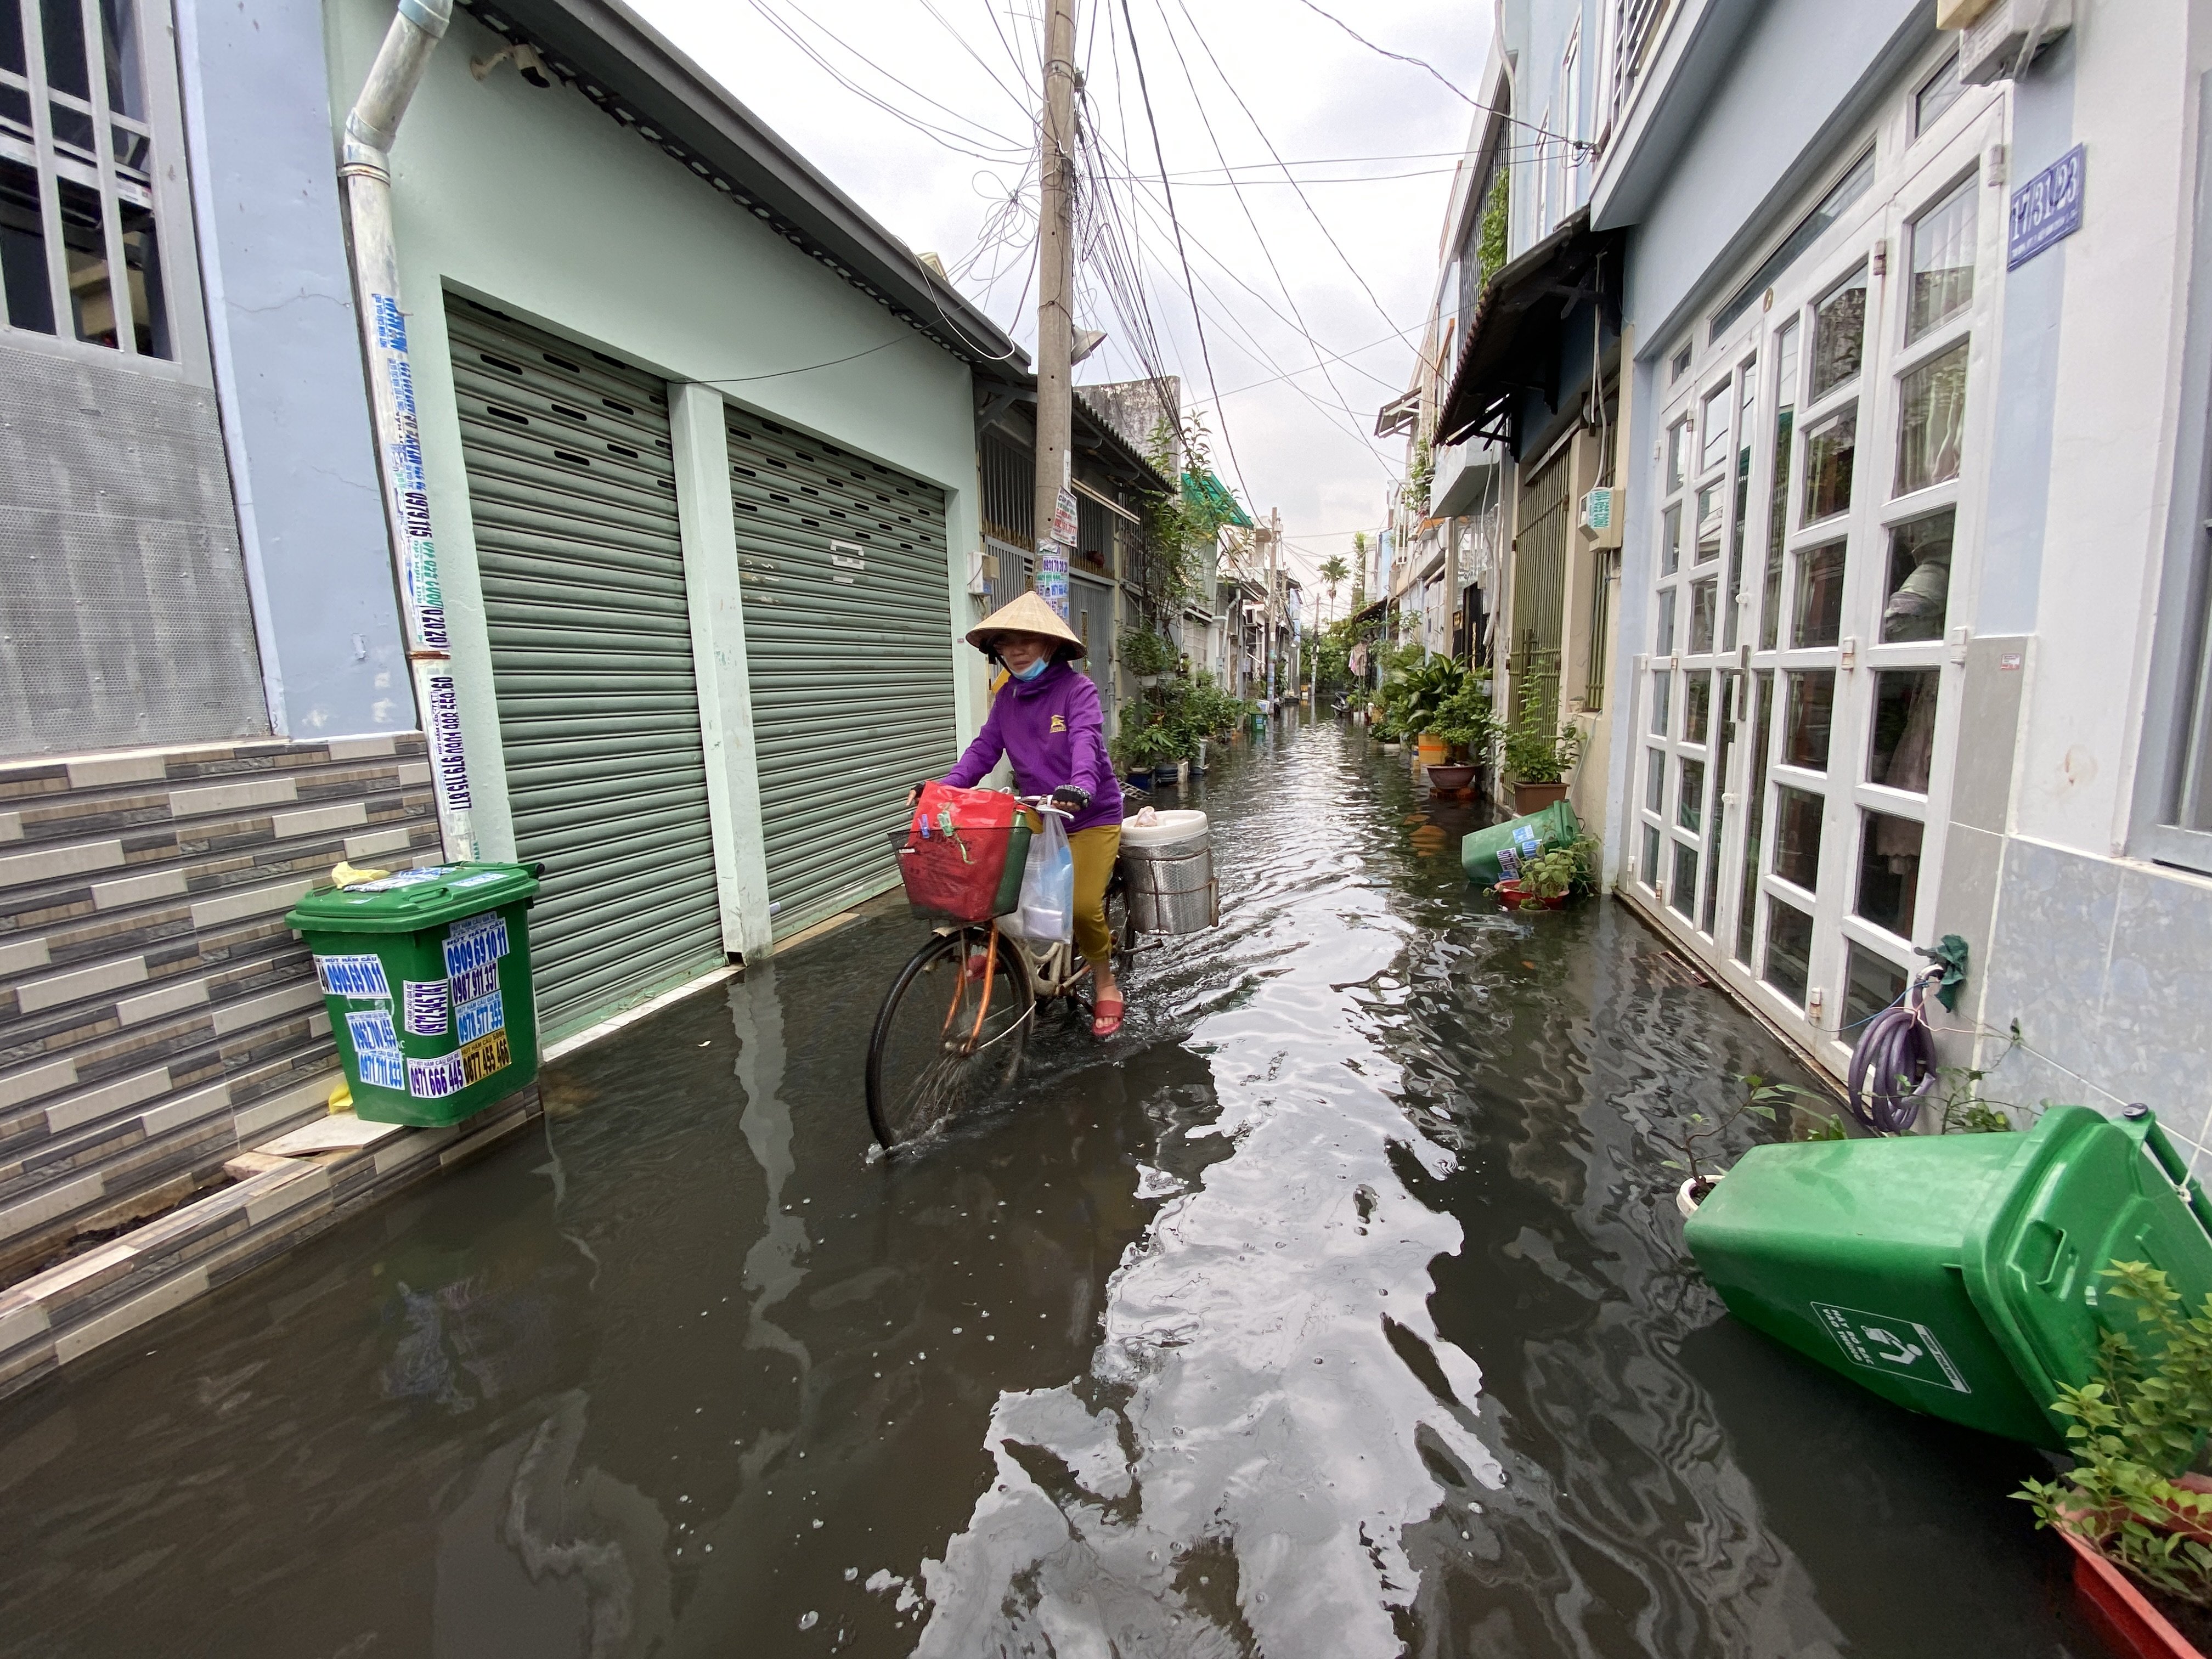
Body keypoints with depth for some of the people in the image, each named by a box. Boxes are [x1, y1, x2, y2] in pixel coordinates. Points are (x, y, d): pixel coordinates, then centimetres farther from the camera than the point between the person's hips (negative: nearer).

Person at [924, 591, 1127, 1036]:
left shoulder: (1077, 689, -13)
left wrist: (1080, 786, -49)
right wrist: (947, 786, -20)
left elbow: (1086, 741, -29)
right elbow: (985, 747, -4)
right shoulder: (1007, 697, 4)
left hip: (1091, 816, -5)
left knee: (1083, 906, -17)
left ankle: (1105, 986, 10)